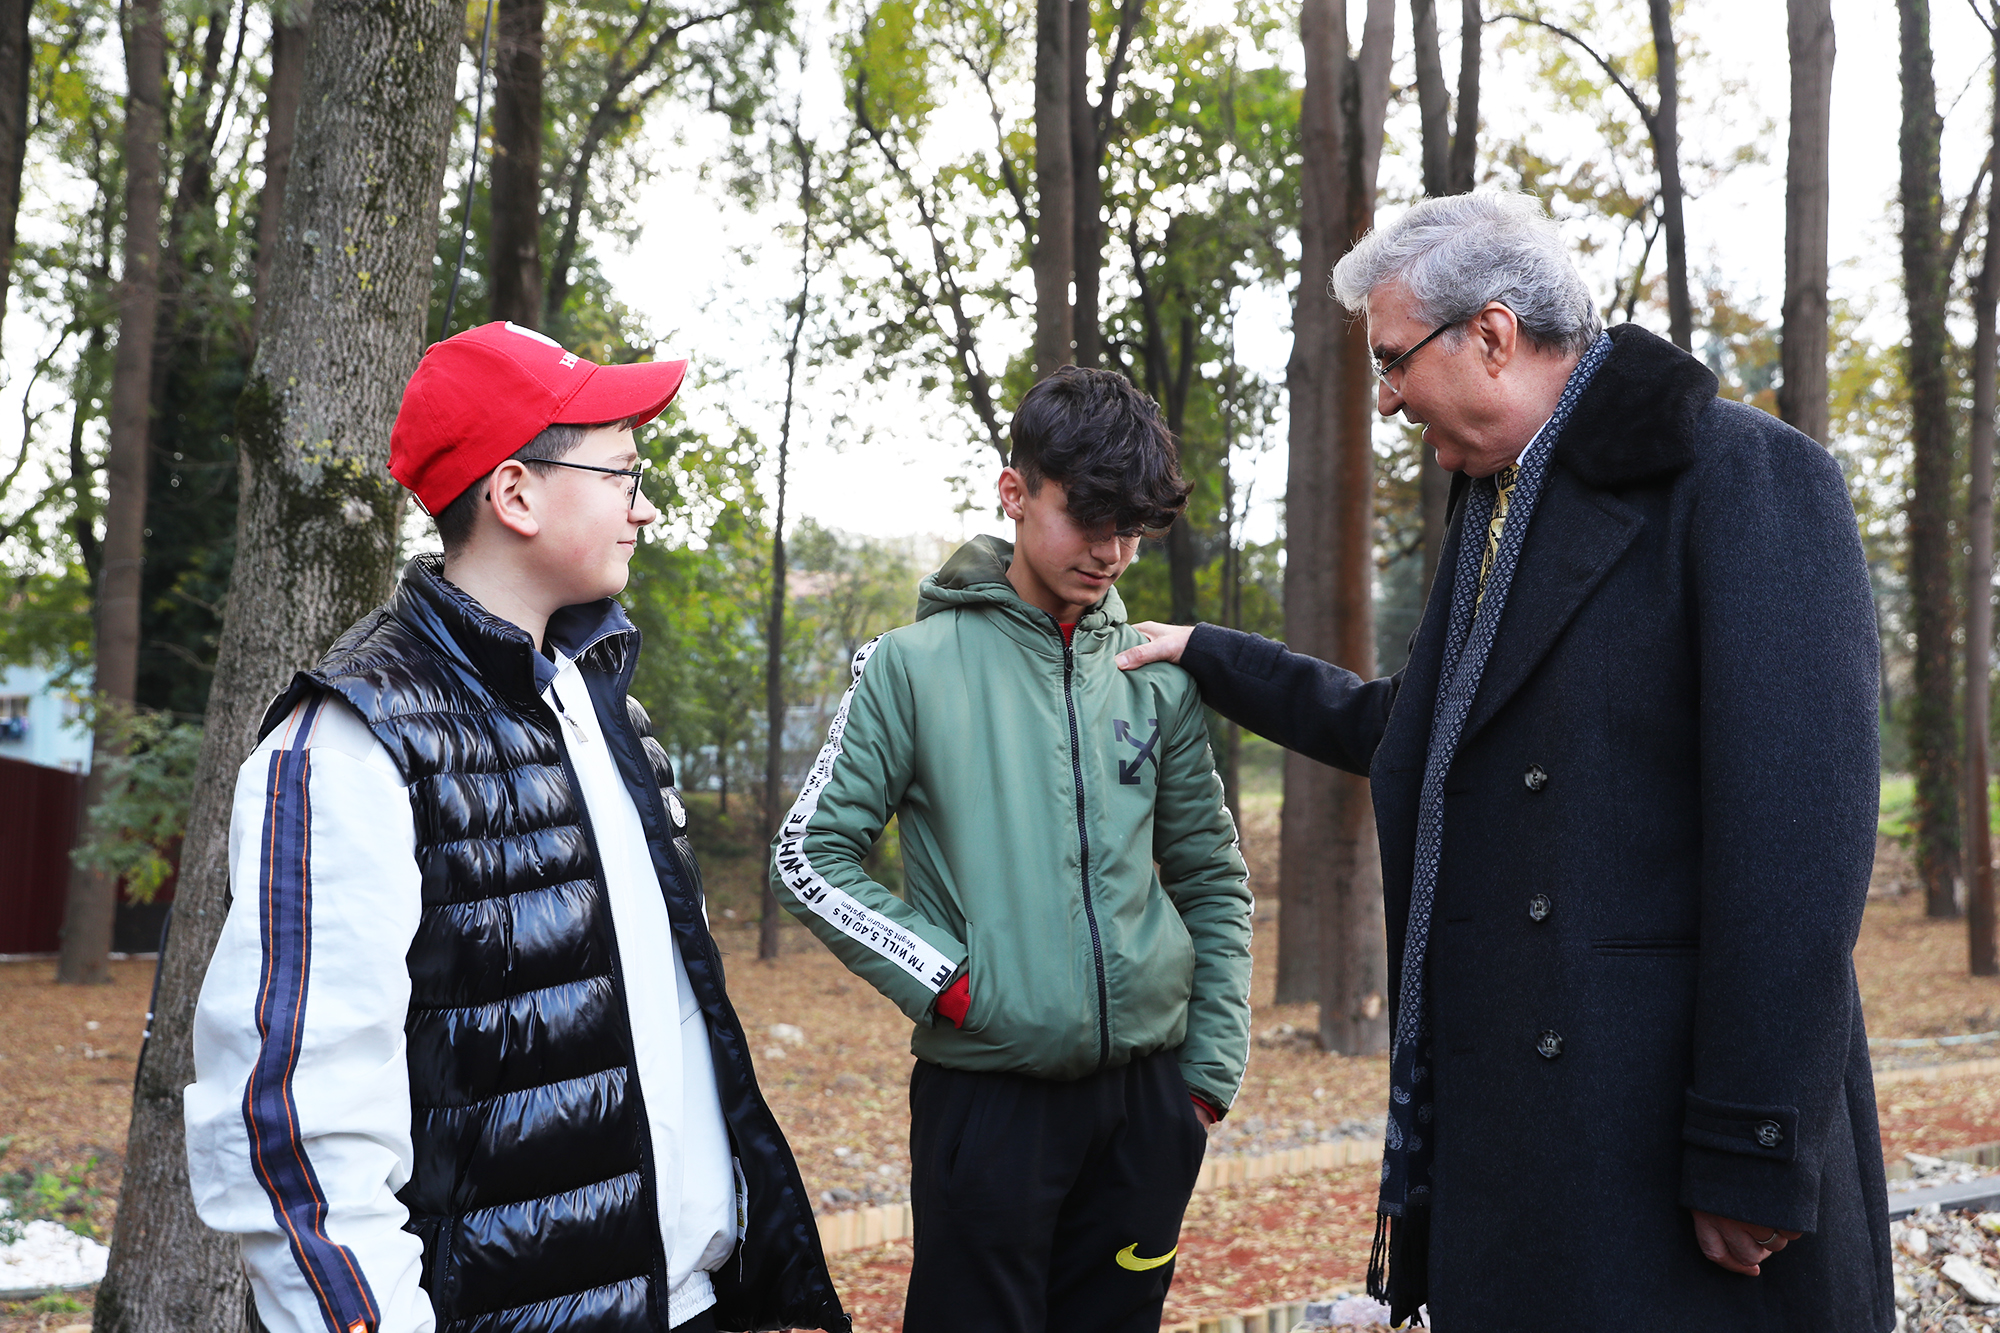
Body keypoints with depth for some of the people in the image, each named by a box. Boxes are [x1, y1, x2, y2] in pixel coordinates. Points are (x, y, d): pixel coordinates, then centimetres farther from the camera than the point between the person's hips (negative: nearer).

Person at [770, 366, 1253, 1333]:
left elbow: (1213, 884, 12)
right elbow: (809, 858, -4)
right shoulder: (915, 665, -4)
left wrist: (1213, 1065, 7)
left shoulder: (1159, 680, 6)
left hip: (1147, 1095, 4)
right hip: (986, 1096, -3)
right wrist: (947, 981, -12)